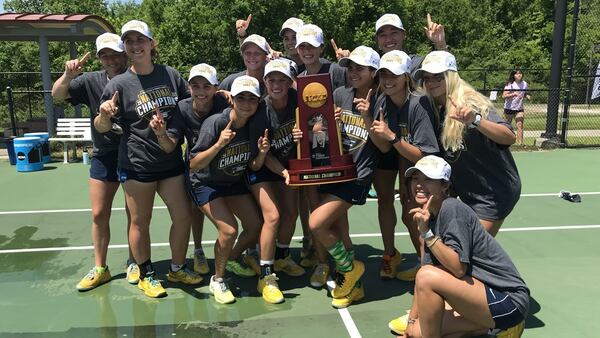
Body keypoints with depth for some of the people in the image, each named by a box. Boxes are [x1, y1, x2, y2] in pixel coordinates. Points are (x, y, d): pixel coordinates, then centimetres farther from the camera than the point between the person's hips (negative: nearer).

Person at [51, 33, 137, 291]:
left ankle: (133, 263, 27)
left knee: (134, 213, 7)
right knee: (99, 214, 7)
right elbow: (57, 95, -5)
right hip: (104, 156, 3)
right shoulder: (91, 81, -1)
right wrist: (68, 73, -23)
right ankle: (100, 269, 24)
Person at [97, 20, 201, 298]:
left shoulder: (170, 75, 2)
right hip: (137, 163, -3)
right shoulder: (119, 84, -7)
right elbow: (102, 128, -5)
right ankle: (146, 275, 30)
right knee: (140, 222, 9)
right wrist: (104, 114, -27)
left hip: (171, 160, 4)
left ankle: (177, 269, 31)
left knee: (183, 217, 9)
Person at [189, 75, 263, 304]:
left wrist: (262, 152, -24)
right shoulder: (215, 123, -27)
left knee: (256, 225, 1)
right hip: (207, 185, -6)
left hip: (235, 183, 6)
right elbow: (193, 165, -27)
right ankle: (217, 281, 5)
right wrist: (219, 144, -39)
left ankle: (233, 260, 31)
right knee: (229, 230, -20)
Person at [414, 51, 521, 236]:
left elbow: (510, 138, -31)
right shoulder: (436, 111, 3)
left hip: (496, 193, -7)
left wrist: (475, 120, -46)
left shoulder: (471, 104, -18)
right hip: (469, 194, 7)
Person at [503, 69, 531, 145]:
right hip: (509, 108, -3)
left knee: (520, 125, -10)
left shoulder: (524, 84, 3)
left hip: (519, 109, 3)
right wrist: (513, 94, -29)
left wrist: (527, 96, -2)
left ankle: (520, 143, -8)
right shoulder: (510, 84, -9)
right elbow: (504, 96, -17)